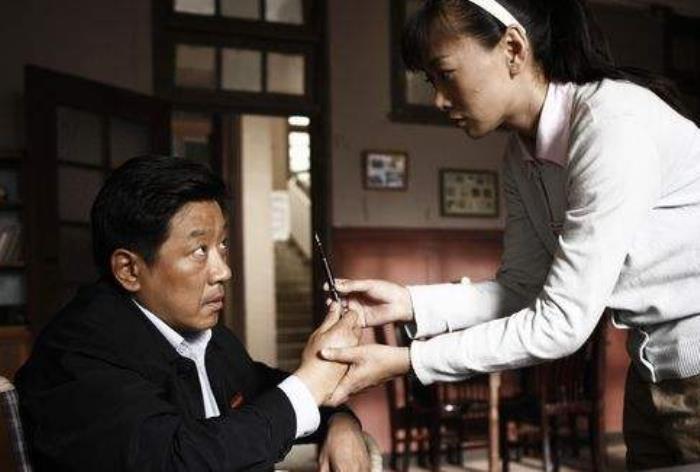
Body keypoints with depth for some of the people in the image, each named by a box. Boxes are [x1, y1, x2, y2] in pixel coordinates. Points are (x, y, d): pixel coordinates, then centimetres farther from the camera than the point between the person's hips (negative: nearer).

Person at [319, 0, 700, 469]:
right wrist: (410, 303, -11)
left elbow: (561, 322, -25)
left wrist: (405, 362, -22)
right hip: (654, 372, 7)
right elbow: (520, 288, 3)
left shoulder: (614, 125, -25)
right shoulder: (522, 155, 1)